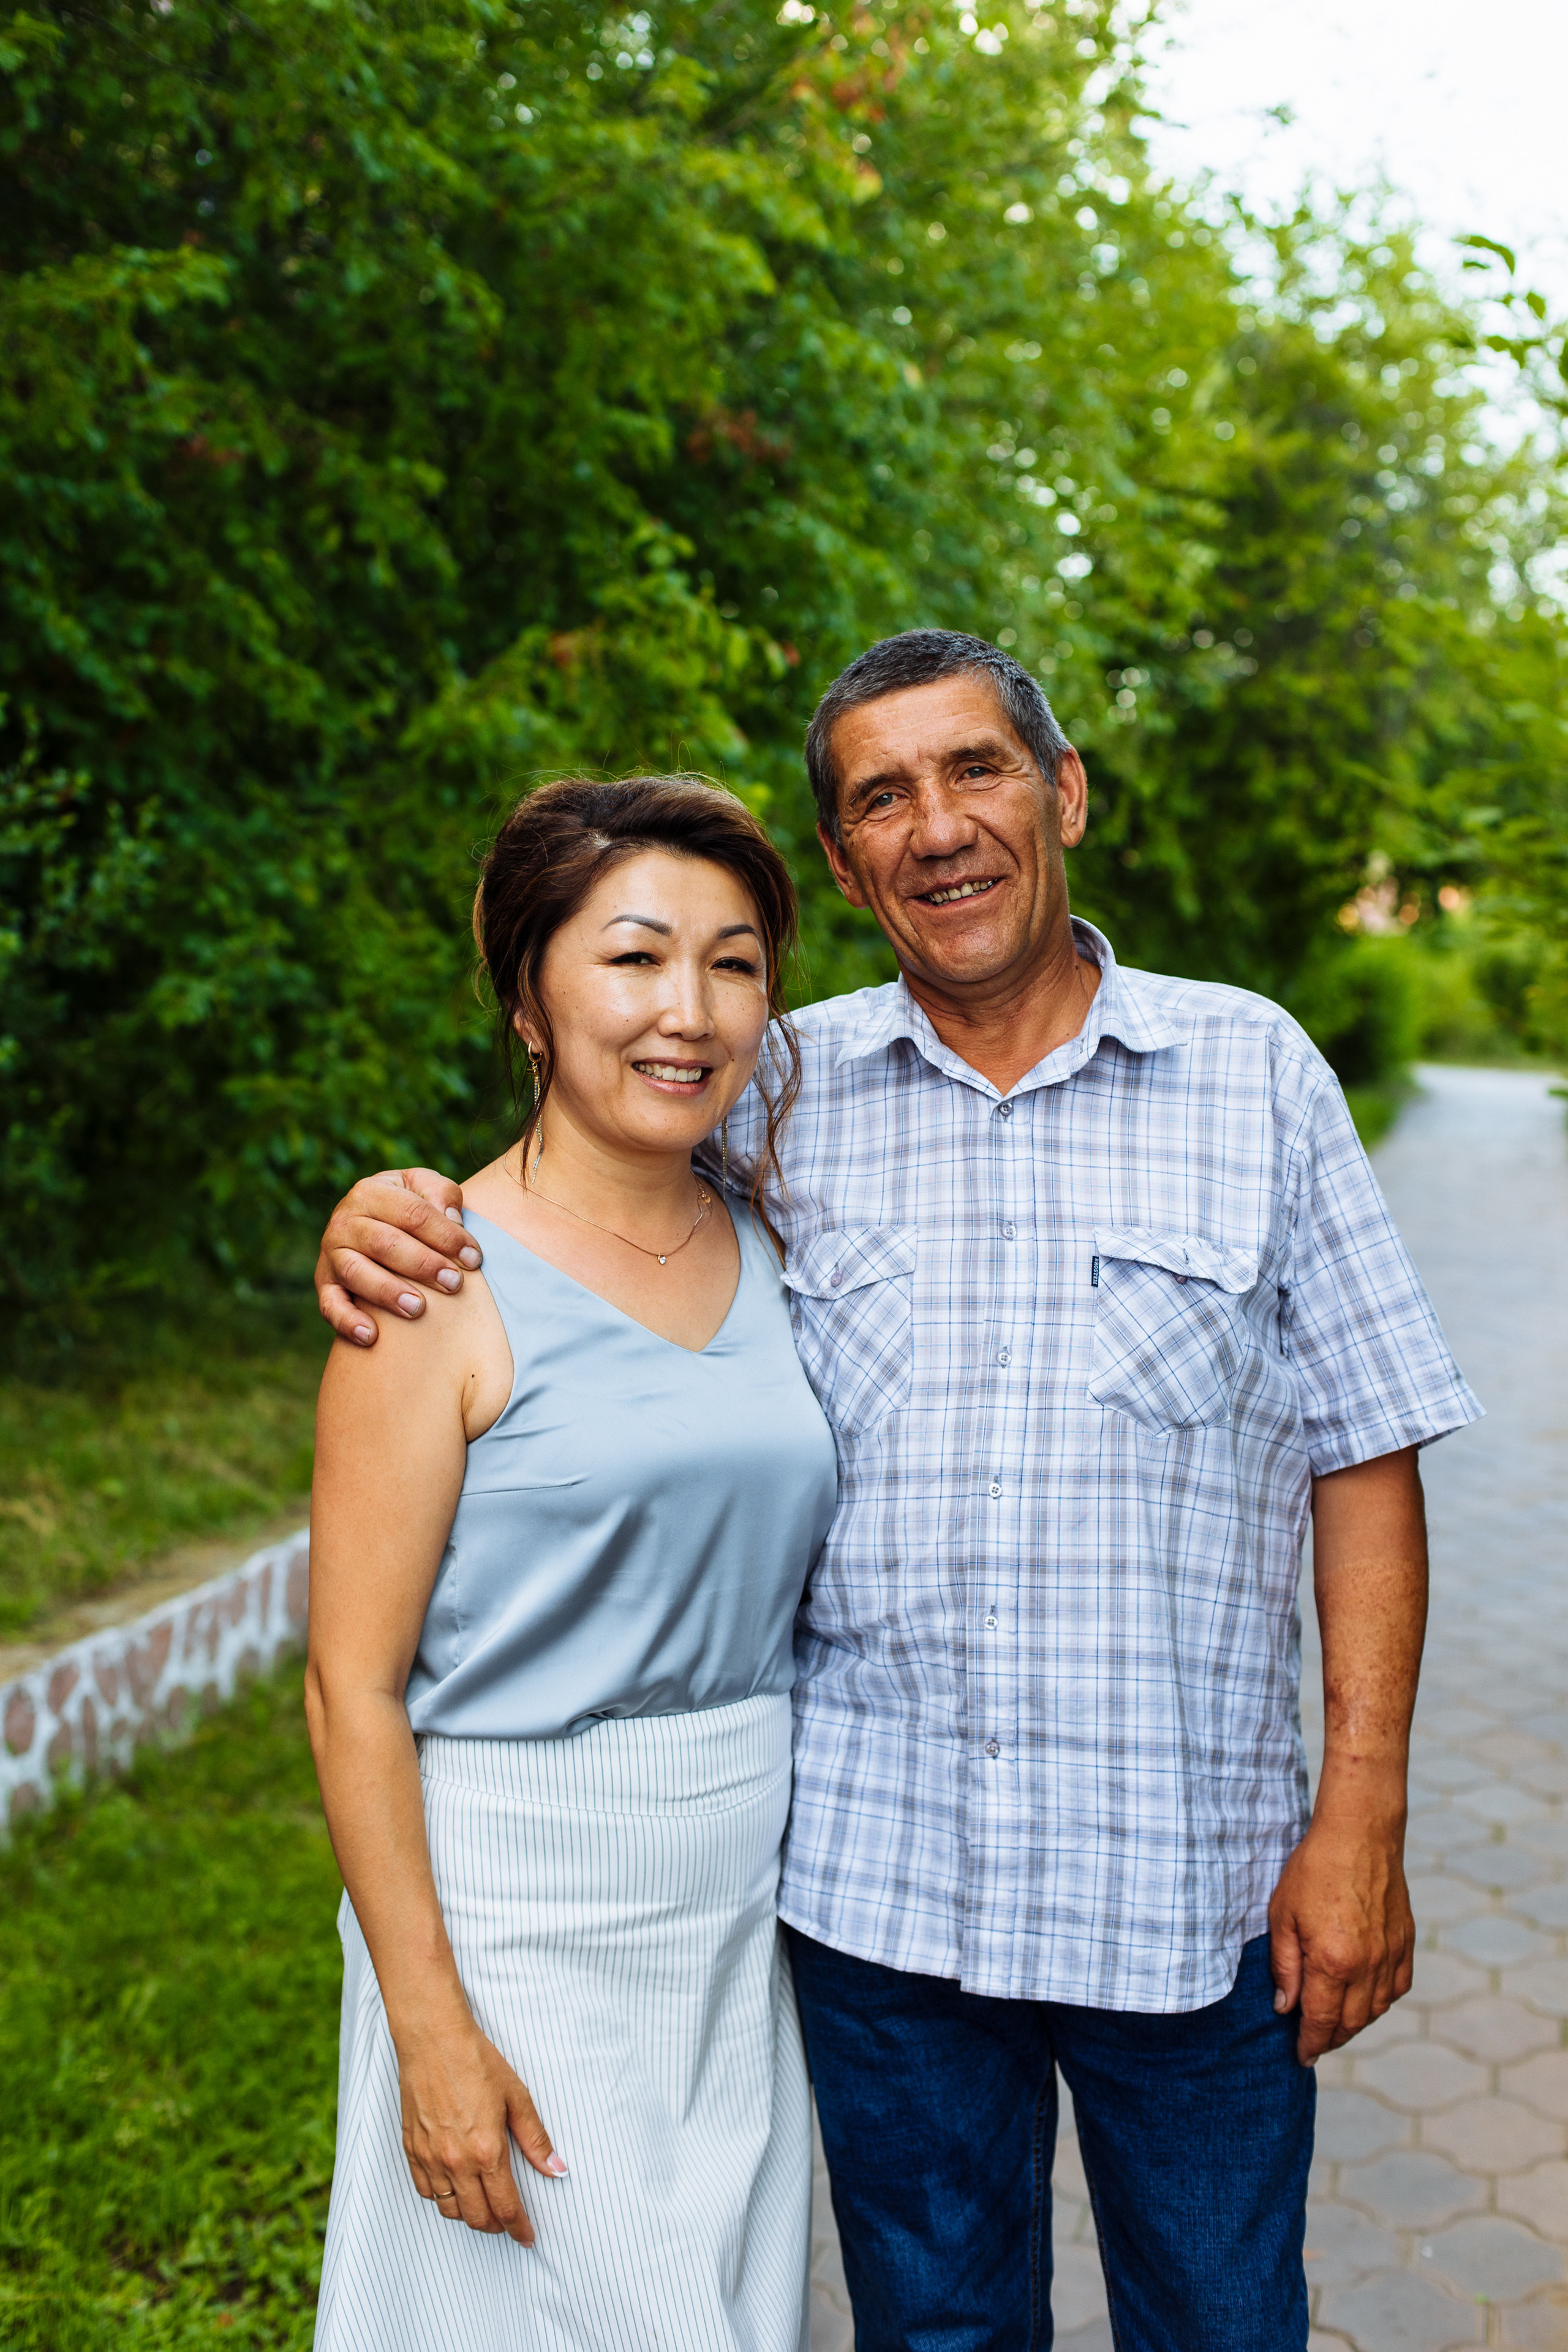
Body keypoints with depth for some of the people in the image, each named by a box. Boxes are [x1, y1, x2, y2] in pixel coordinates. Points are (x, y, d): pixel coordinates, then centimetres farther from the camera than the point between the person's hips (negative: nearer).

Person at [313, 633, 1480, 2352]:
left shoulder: (1254, 1072, -2)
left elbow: (1363, 1454, 0)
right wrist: (381, 1220, -11)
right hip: (878, 1881, 1)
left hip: (1194, 1886, 0)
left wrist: (1361, 1820, -5)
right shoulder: (779, 1097, 0)